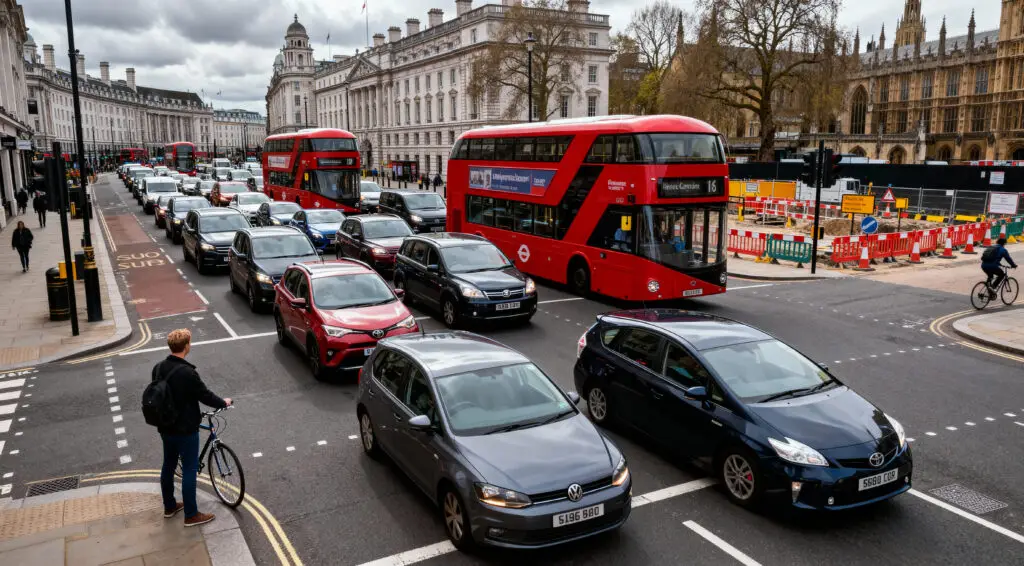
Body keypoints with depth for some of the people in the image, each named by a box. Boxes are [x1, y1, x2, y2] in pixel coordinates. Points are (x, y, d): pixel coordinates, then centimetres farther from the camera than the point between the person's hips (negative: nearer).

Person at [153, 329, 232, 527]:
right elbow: (205, 395, -17)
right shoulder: (187, 373, -26)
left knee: (168, 466, 20)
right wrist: (224, 402, 1)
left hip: (165, 427, 8)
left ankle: (169, 506, 36)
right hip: (185, 430, -8)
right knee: (189, 470, 3)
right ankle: (191, 515, 13)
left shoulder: (158, 368, -2)